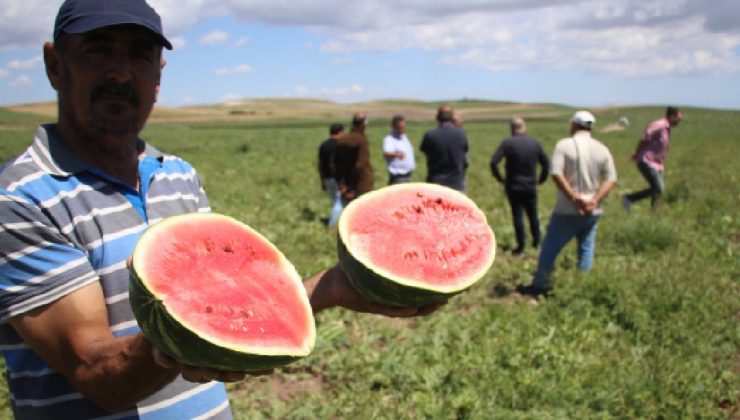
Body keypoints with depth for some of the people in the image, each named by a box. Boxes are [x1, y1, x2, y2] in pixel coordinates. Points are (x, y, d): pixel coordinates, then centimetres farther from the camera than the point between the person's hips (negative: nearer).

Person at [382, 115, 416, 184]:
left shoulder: (404, 137, 13)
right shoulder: (389, 140, -16)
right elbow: (386, 154, -35)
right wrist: (396, 154, -54)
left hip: (408, 176, 10)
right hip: (398, 177, -10)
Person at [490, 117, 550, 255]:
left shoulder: (508, 143, -12)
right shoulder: (535, 143, 0)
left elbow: (493, 162, -19)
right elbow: (546, 163, 3)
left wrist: (499, 177, -5)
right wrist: (541, 179, 15)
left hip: (514, 187, -3)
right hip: (531, 186, 3)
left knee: (517, 216, 3)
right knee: (533, 215, 17)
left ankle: (520, 247, 7)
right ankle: (536, 241, 29)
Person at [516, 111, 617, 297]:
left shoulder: (564, 145, -8)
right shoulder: (602, 149, 5)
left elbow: (556, 174, -18)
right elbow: (611, 179, -1)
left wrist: (574, 197, -17)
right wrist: (595, 200, -11)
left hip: (567, 211, -4)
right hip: (592, 211, 4)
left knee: (550, 247, 8)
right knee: (587, 248, 16)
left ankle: (540, 285, 16)